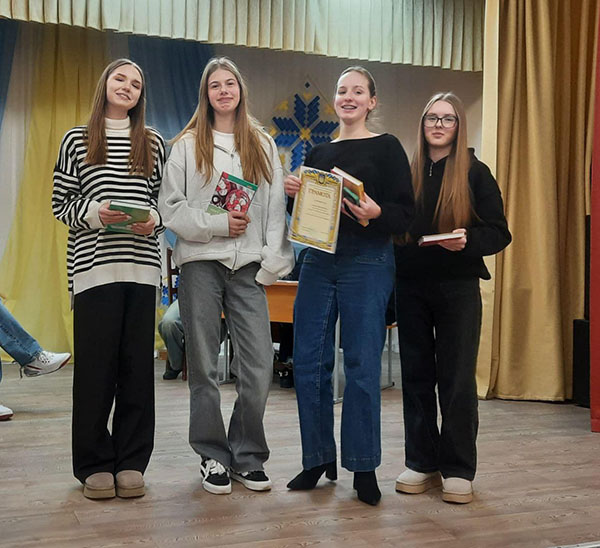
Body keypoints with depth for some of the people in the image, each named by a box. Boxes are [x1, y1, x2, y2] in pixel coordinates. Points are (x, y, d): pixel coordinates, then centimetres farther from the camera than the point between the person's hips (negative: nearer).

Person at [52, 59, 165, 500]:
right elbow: (61, 203, 7)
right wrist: (93, 213, -11)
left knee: (137, 363, 3)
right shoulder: (77, 140, 10)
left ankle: (131, 463, 13)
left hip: (142, 264, 2)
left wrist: (155, 219, -6)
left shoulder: (153, 143, 14)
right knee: (95, 364, -2)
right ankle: (95, 464, 10)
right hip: (93, 264, -2)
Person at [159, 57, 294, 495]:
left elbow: (276, 209, 9)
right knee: (204, 365, 3)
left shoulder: (263, 145, 14)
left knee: (259, 366, -4)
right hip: (201, 262, -1)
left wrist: (273, 262, -1)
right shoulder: (188, 144, 7)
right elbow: (170, 207, 1)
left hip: (249, 266, 2)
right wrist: (216, 224, -10)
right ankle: (214, 457, 17)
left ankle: (247, 456, 13)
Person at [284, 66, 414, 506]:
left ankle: (364, 468, 11)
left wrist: (376, 213, -25)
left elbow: (406, 213, -6)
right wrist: (294, 193, -1)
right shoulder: (319, 153, 16)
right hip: (319, 259, 5)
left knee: (362, 366, -3)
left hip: (367, 261, -5)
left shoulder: (386, 148, 2)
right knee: (309, 362, 3)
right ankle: (318, 459, 19)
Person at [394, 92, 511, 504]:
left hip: (458, 287, -3)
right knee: (416, 376, 8)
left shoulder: (475, 173, 2)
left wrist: (467, 240, -21)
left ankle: (458, 470, 11)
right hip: (411, 286, 3)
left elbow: (499, 233, -2)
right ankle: (422, 463, 20)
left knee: (457, 378, -1)